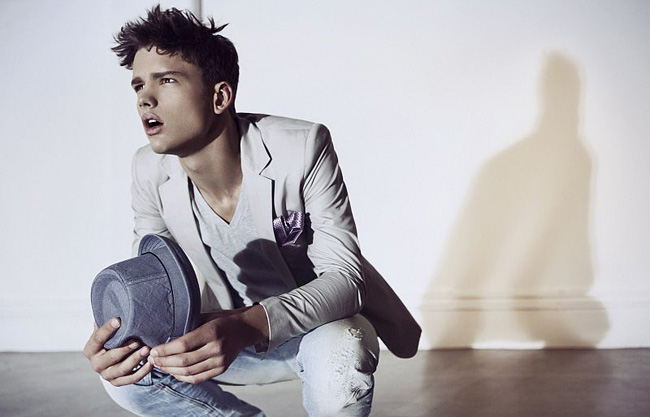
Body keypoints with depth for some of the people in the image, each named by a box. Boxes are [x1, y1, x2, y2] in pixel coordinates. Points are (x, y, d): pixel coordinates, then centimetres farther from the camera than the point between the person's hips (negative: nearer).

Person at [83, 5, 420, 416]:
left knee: (340, 364, -37)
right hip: (229, 336, 4)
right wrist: (120, 331, -30)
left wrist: (249, 325, -45)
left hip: (321, 322, -4)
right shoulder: (150, 171, -12)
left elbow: (344, 276, -26)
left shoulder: (302, 148, -26)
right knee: (125, 369, -18)